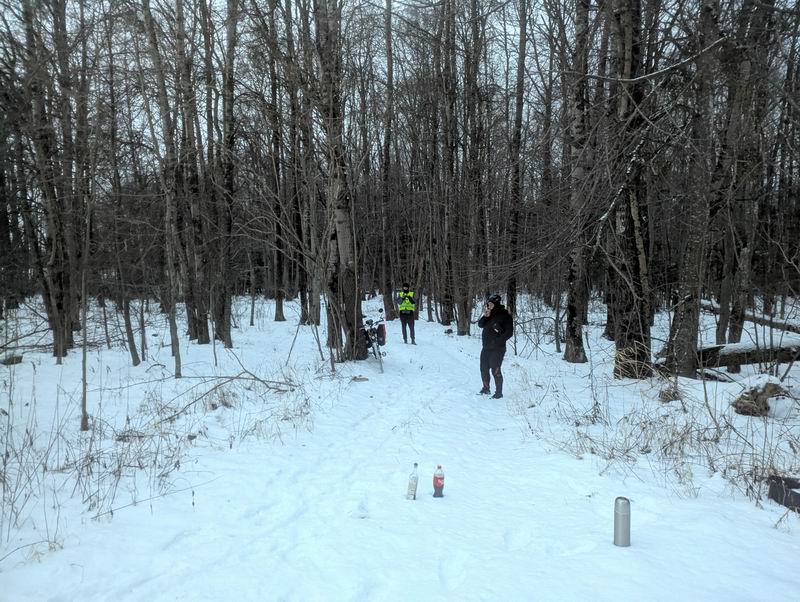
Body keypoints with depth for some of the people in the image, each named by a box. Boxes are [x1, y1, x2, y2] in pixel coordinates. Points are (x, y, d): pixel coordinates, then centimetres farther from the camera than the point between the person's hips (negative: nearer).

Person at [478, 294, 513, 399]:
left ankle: (499, 392, 3)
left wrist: (497, 341, -19)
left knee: (495, 370, -9)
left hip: (497, 349, -8)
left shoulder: (505, 316, -10)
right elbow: (480, 324, 7)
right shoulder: (489, 315, 11)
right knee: (484, 369, 14)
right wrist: (485, 316, -10)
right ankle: (486, 389, 31)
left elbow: (509, 332, -13)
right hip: (486, 348, 8)